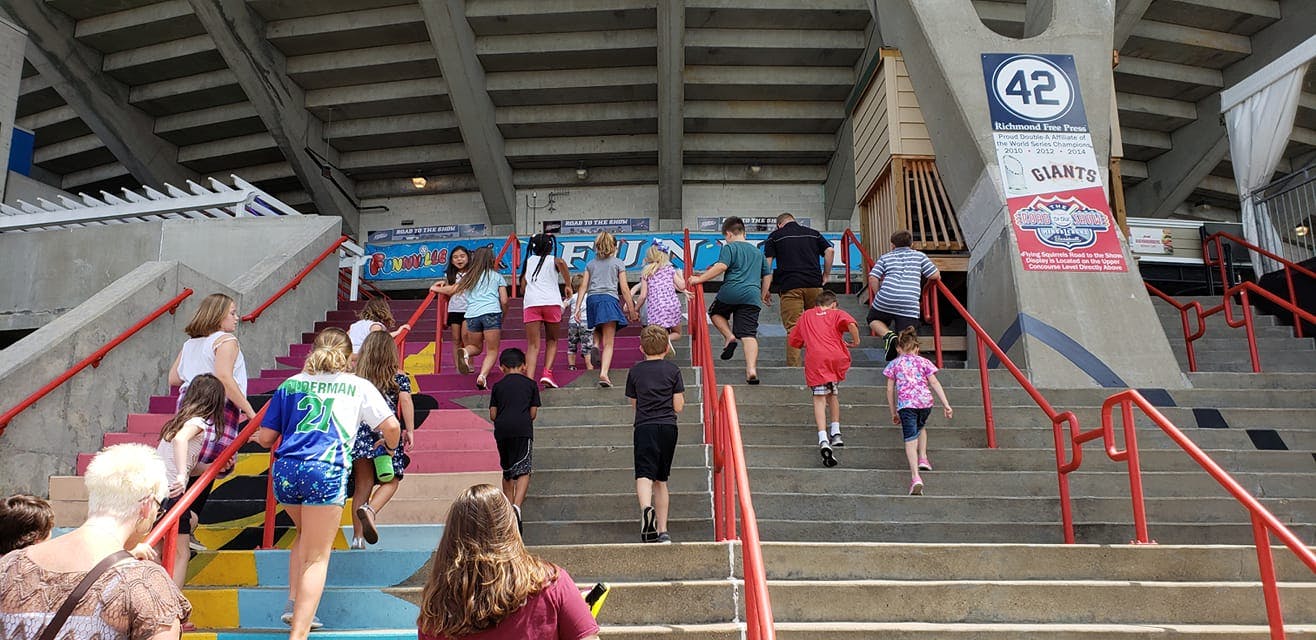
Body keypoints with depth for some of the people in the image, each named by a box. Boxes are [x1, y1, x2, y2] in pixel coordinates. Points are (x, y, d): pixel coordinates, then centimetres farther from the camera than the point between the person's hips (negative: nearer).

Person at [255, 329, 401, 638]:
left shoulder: (290, 384, 18)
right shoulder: (358, 386, 13)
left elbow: (265, 438, 17)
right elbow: (391, 427, 8)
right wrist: (390, 447, 29)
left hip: (284, 471, 4)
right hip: (325, 472, -4)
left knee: (305, 534, 29)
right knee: (317, 557, 2)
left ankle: (293, 603, 20)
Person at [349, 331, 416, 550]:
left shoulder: (355, 376, 7)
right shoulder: (398, 376, 2)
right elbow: (406, 402, -6)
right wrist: (410, 431, -3)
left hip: (358, 434, 3)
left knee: (362, 484, 9)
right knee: (391, 480, 10)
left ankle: (357, 537, 10)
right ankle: (370, 509, -19)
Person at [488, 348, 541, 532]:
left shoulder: (498, 386, 13)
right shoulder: (530, 384, 11)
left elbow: (492, 415, 9)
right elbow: (533, 413, 9)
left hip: (502, 430, 2)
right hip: (523, 429, -2)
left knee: (507, 471, 17)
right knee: (523, 470, -6)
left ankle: (508, 508, 21)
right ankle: (516, 506, -27)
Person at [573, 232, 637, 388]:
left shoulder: (590, 264, 21)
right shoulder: (618, 263, 13)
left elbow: (583, 287, 11)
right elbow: (625, 289, 7)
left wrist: (578, 307, 8)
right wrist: (631, 308, 10)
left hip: (591, 299, 3)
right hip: (609, 299, -3)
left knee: (598, 337, 21)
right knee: (608, 343, -7)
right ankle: (603, 373, -22)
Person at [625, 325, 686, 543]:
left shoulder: (635, 371, 7)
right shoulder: (672, 370, 4)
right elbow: (678, 406, 2)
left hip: (644, 427, -1)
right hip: (668, 427, 2)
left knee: (644, 475, -11)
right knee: (661, 480, 12)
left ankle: (646, 508, -43)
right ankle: (662, 531, 14)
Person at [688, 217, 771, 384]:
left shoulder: (729, 248, 3)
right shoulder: (757, 251, 24)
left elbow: (721, 266, -13)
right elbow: (766, 275, 28)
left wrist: (700, 279, -10)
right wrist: (762, 295, 37)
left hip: (731, 292, -4)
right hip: (752, 295, 4)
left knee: (715, 312, 26)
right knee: (749, 335, -2)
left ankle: (729, 336, 4)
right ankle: (752, 370, -17)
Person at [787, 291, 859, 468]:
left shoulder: (806, 316, 28)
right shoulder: (837, 314, 20)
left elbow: (793, 341, 30)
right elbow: (851, 323, -4)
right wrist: (855, 341, 10)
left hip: (815, 359, -1)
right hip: (837, 358, 1)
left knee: (819, 398, -5)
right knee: (833, 393, 24)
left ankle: (823, 440, -24)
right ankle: (836, 433, 20)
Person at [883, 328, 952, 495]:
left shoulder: (894, 364, 16)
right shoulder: (924, 362, 17)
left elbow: (890, 390, 13)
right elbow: (934, 383, 6)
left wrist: (893, 413, 20)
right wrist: (946, 405, 3)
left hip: (905, 403, -2)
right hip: (925, 401, 3)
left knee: (910, 439, -8)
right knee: (920, 427, 33)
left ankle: (915, 477, -22)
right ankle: (923, 458, 23)